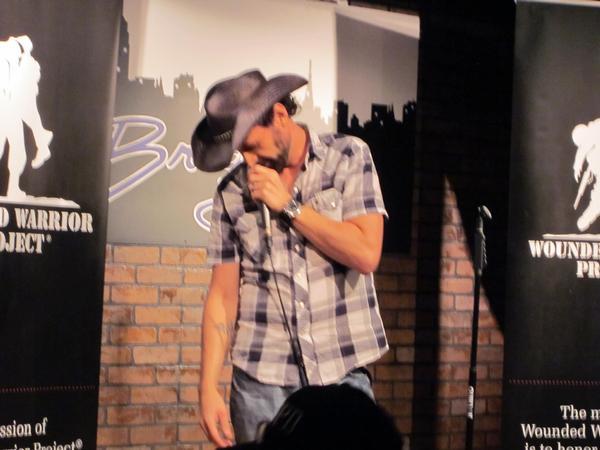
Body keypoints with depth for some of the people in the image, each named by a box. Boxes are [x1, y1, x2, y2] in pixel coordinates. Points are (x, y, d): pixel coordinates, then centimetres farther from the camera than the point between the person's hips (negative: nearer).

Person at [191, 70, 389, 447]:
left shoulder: (349, 157, 2)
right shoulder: (232, 192, 4)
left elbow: (366, 254, -8)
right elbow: (223, 295, 4)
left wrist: (288, 205, -10)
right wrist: (209, 387, -2)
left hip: (342, 374, -1)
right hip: (261, 382, 1)